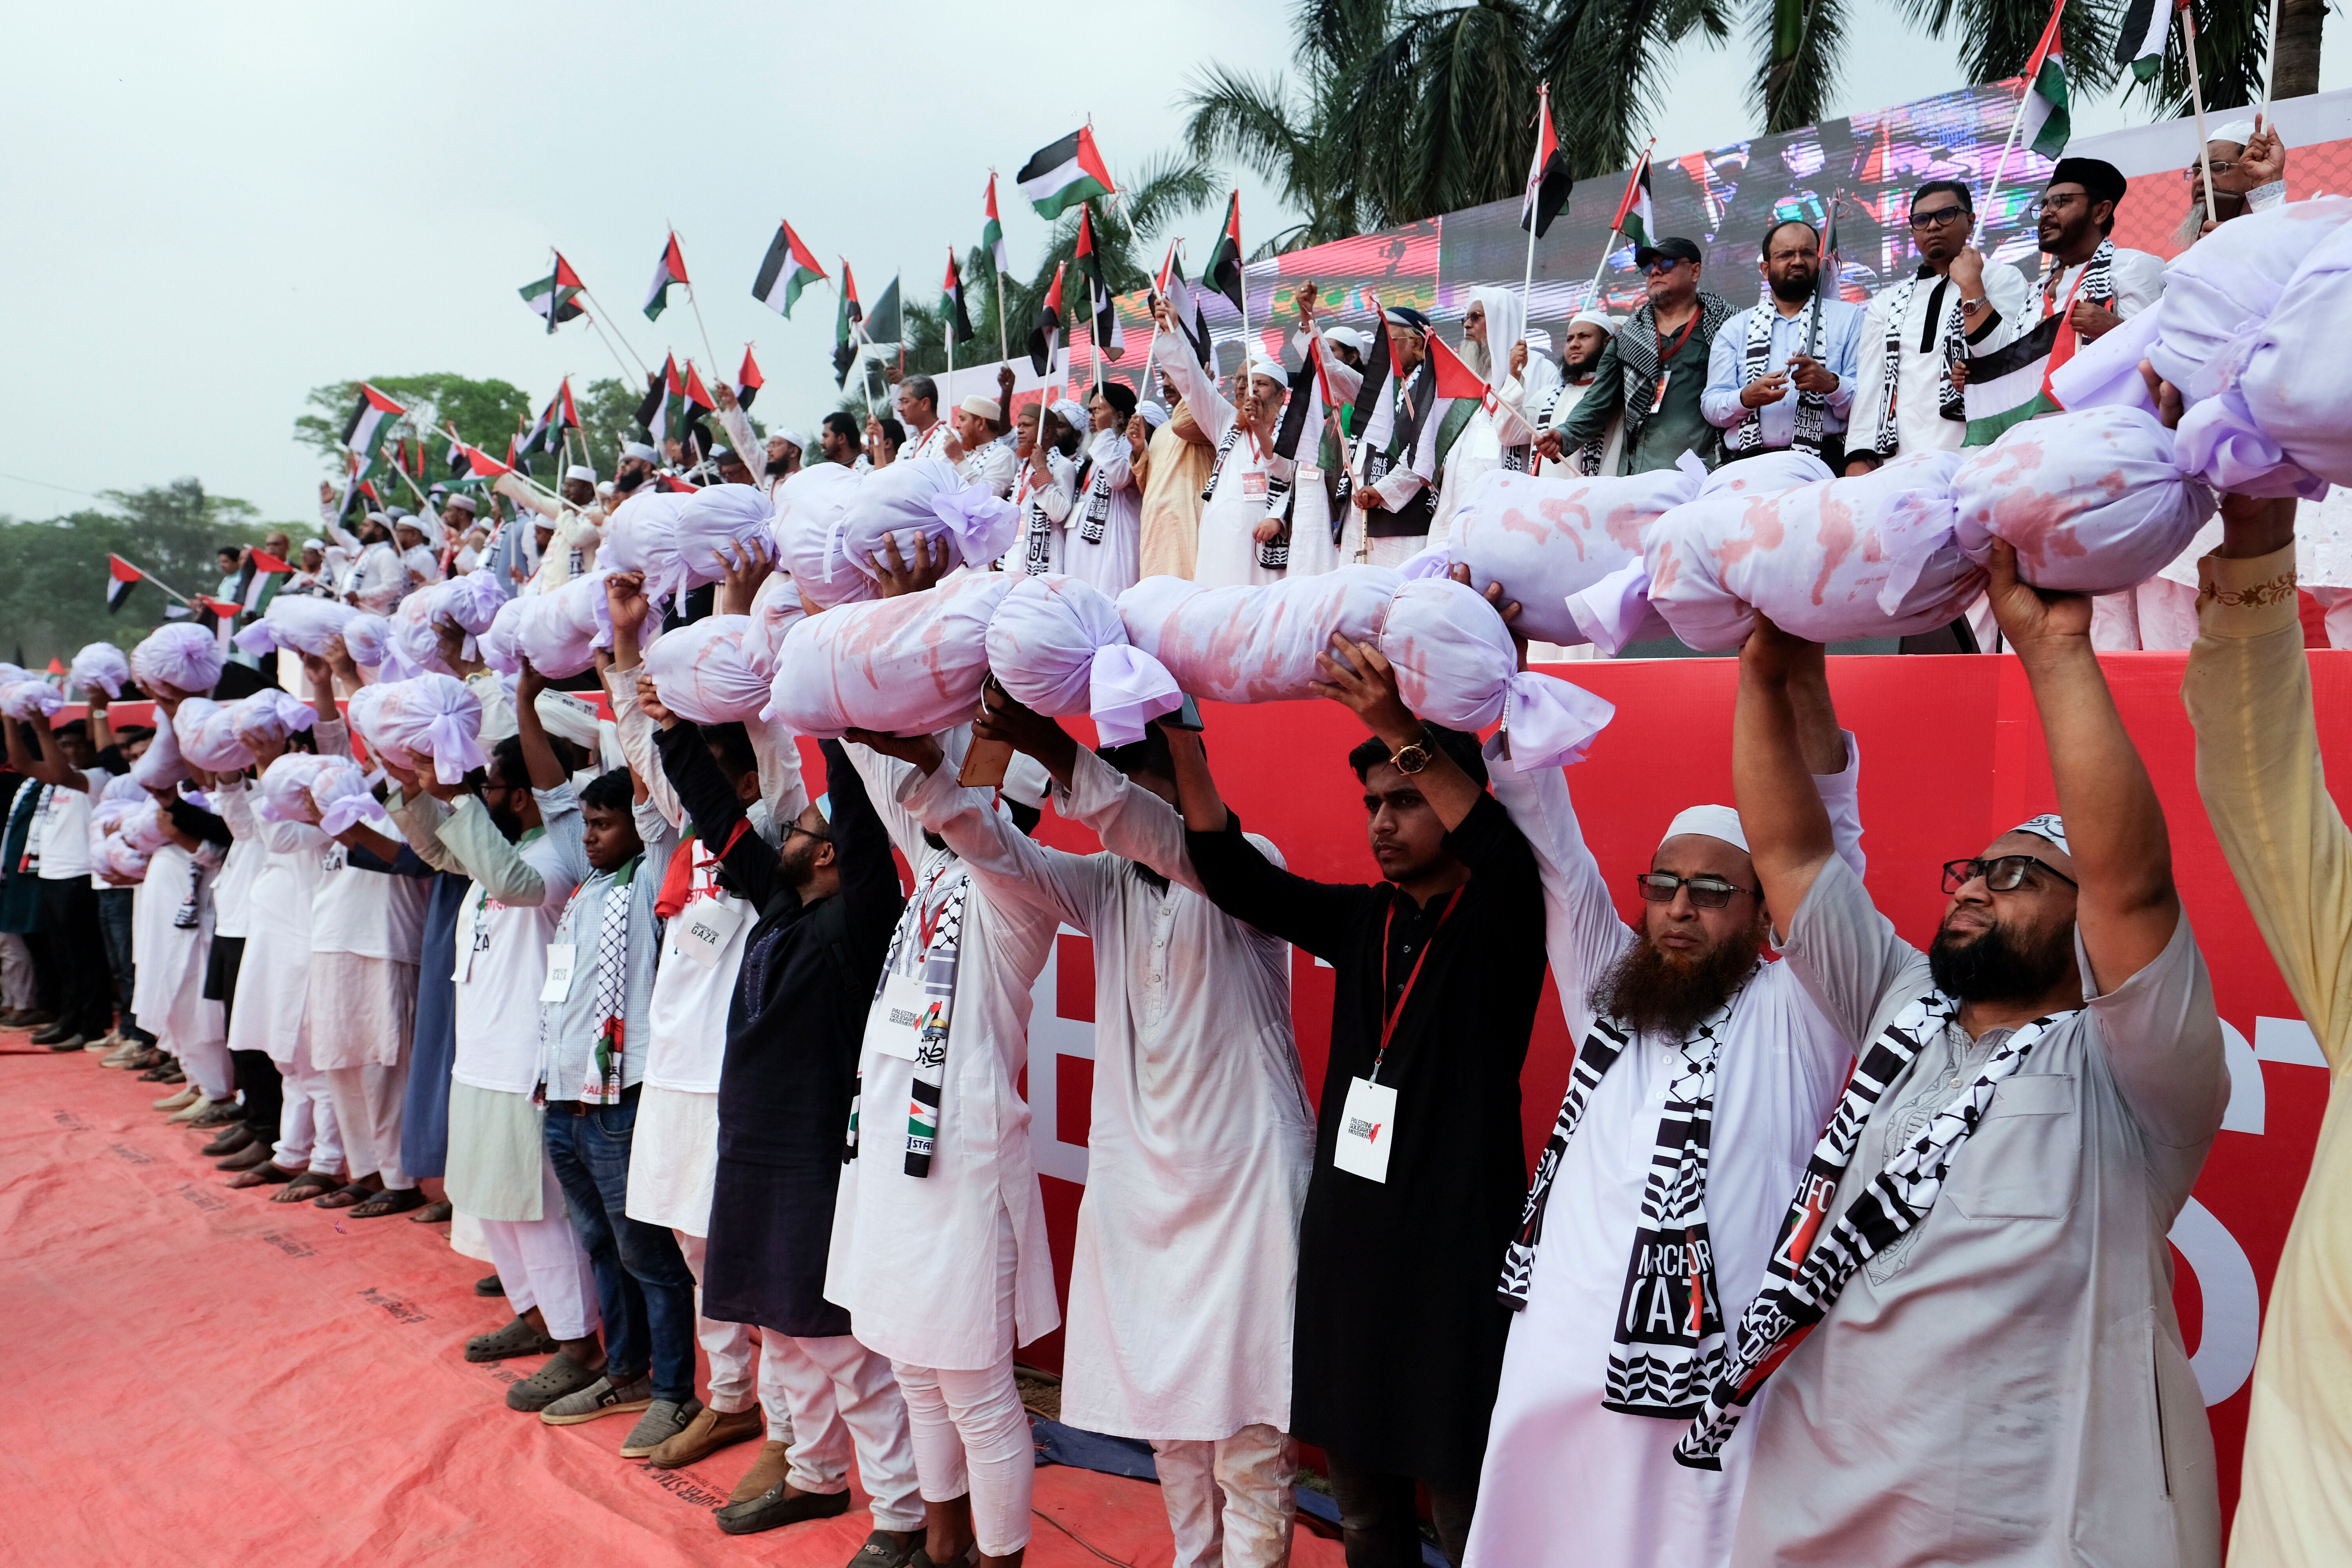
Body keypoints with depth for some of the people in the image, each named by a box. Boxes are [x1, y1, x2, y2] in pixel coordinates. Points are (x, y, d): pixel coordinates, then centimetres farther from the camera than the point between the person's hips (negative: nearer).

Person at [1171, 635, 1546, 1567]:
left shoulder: (1499, 922, -7)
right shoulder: (1361, 919, 8)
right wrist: (1179, 738, -10)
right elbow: (1230, 871, 1)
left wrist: (1400, 731, -40)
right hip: (1344, 1247, 6)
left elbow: (1511, 860, -30)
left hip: (1456, 1256, -5)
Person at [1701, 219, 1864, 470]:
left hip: (1822, 462, -1)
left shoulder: (1850, 319, 17)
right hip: (1747, 465, 1)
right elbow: (1710, 406, 12)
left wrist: (1832, 384, -13)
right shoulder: (1735, 328, 21)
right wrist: (1746, 398, -10)